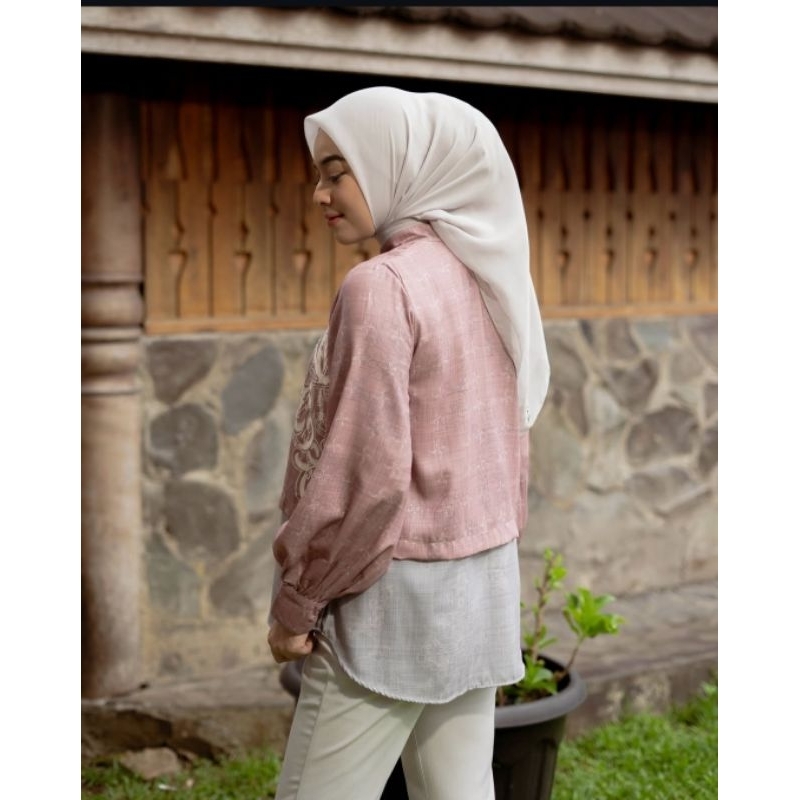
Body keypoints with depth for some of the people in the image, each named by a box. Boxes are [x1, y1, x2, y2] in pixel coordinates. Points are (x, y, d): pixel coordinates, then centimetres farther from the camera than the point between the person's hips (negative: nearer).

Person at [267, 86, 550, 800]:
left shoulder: (382, 285, -16)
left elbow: (367, 472, -20)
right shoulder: (481, 273, 8)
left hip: (398, 589, -8)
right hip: (486, 580, 8)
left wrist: (294, 603, -10)